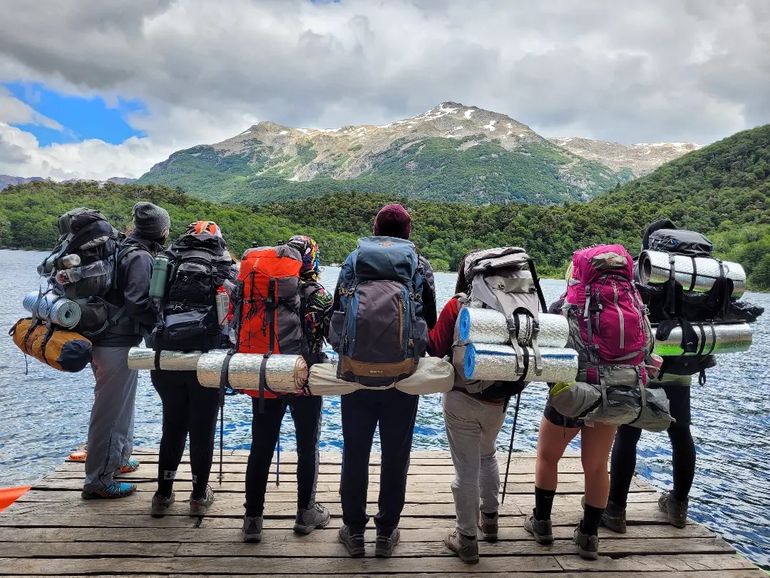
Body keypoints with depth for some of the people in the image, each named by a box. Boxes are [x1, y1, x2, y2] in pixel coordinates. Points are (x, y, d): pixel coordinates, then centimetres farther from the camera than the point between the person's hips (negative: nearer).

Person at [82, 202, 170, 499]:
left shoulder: (125, 249, 11)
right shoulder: (141, 257, -16)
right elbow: (138, 304, -26)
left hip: (103, 338, 10)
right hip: (119, 344, -10)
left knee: (119, 404, 23)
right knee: (111, 410, -1)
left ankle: (117, 459, 40)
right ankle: (98, 480, 9)